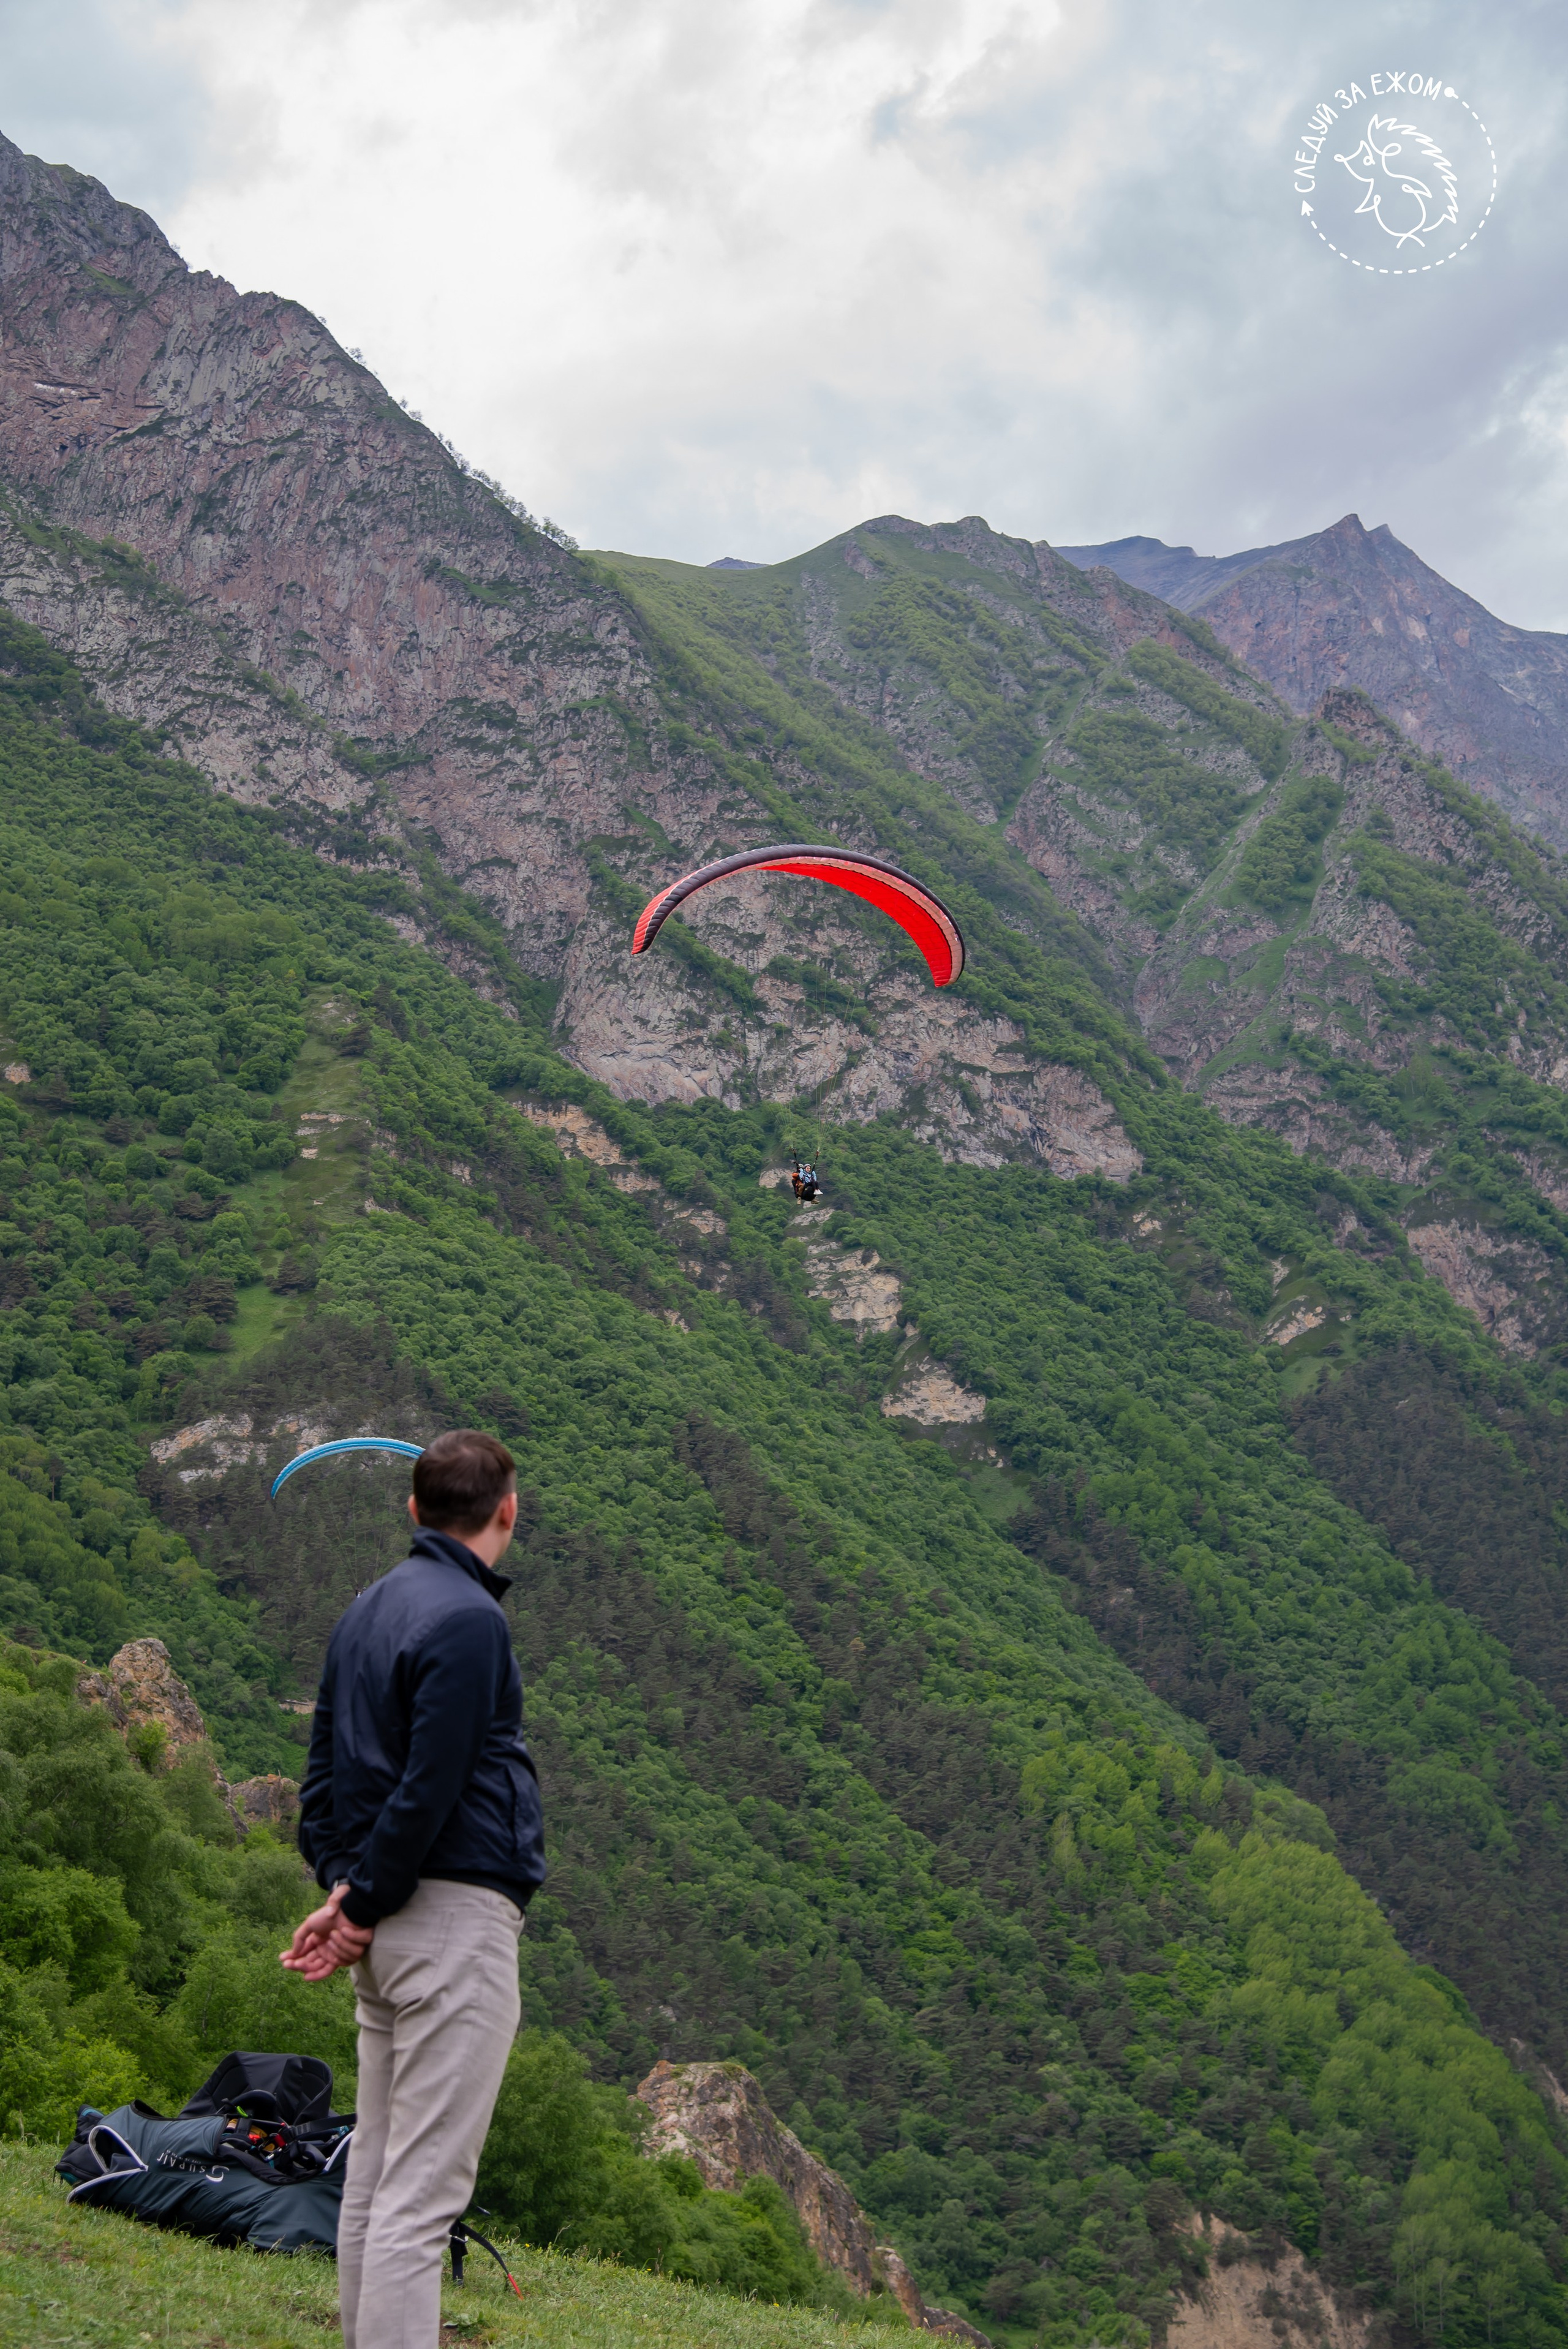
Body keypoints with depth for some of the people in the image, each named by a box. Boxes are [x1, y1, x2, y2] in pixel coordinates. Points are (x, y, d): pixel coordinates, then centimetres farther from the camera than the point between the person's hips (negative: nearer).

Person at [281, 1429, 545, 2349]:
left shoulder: (366, 1611, 13)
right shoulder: (468, 1619, -15)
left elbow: (325, 1766, 14)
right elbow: (428, 1789, -19)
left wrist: (341, 1885, 4)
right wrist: (361, 1906, -8)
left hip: (389, 1928, 9)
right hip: (455, 1915, -9)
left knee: (375, 2174, 14)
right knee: (423, 2192, -8)